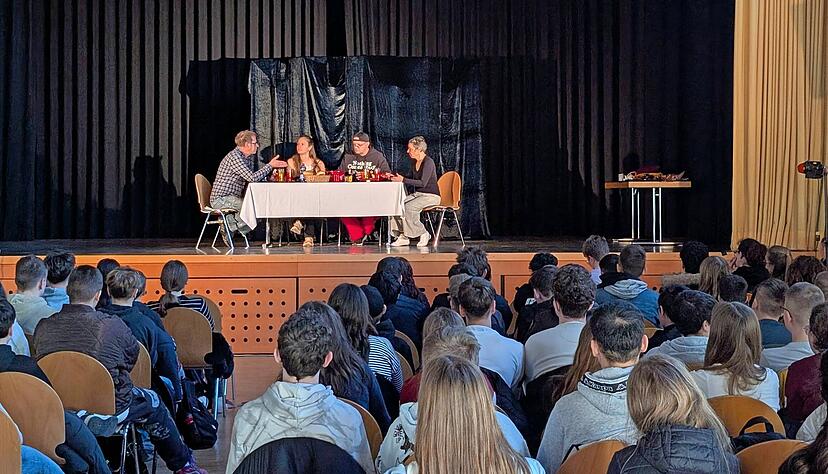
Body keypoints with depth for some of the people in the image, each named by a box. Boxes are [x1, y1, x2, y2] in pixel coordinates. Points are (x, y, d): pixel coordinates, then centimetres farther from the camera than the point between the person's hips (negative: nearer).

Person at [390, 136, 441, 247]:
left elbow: (423, 183, -23)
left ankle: (423, 234, -14)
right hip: (417, 194, 8)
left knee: (409, 207, -31)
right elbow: (412, 179, 20)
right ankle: (402, 236, -14)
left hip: (431, 196, -8)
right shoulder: (415, 162, 11)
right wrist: (396, 178, 7)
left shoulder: (428, 162, -16)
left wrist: (403, 180, -23)